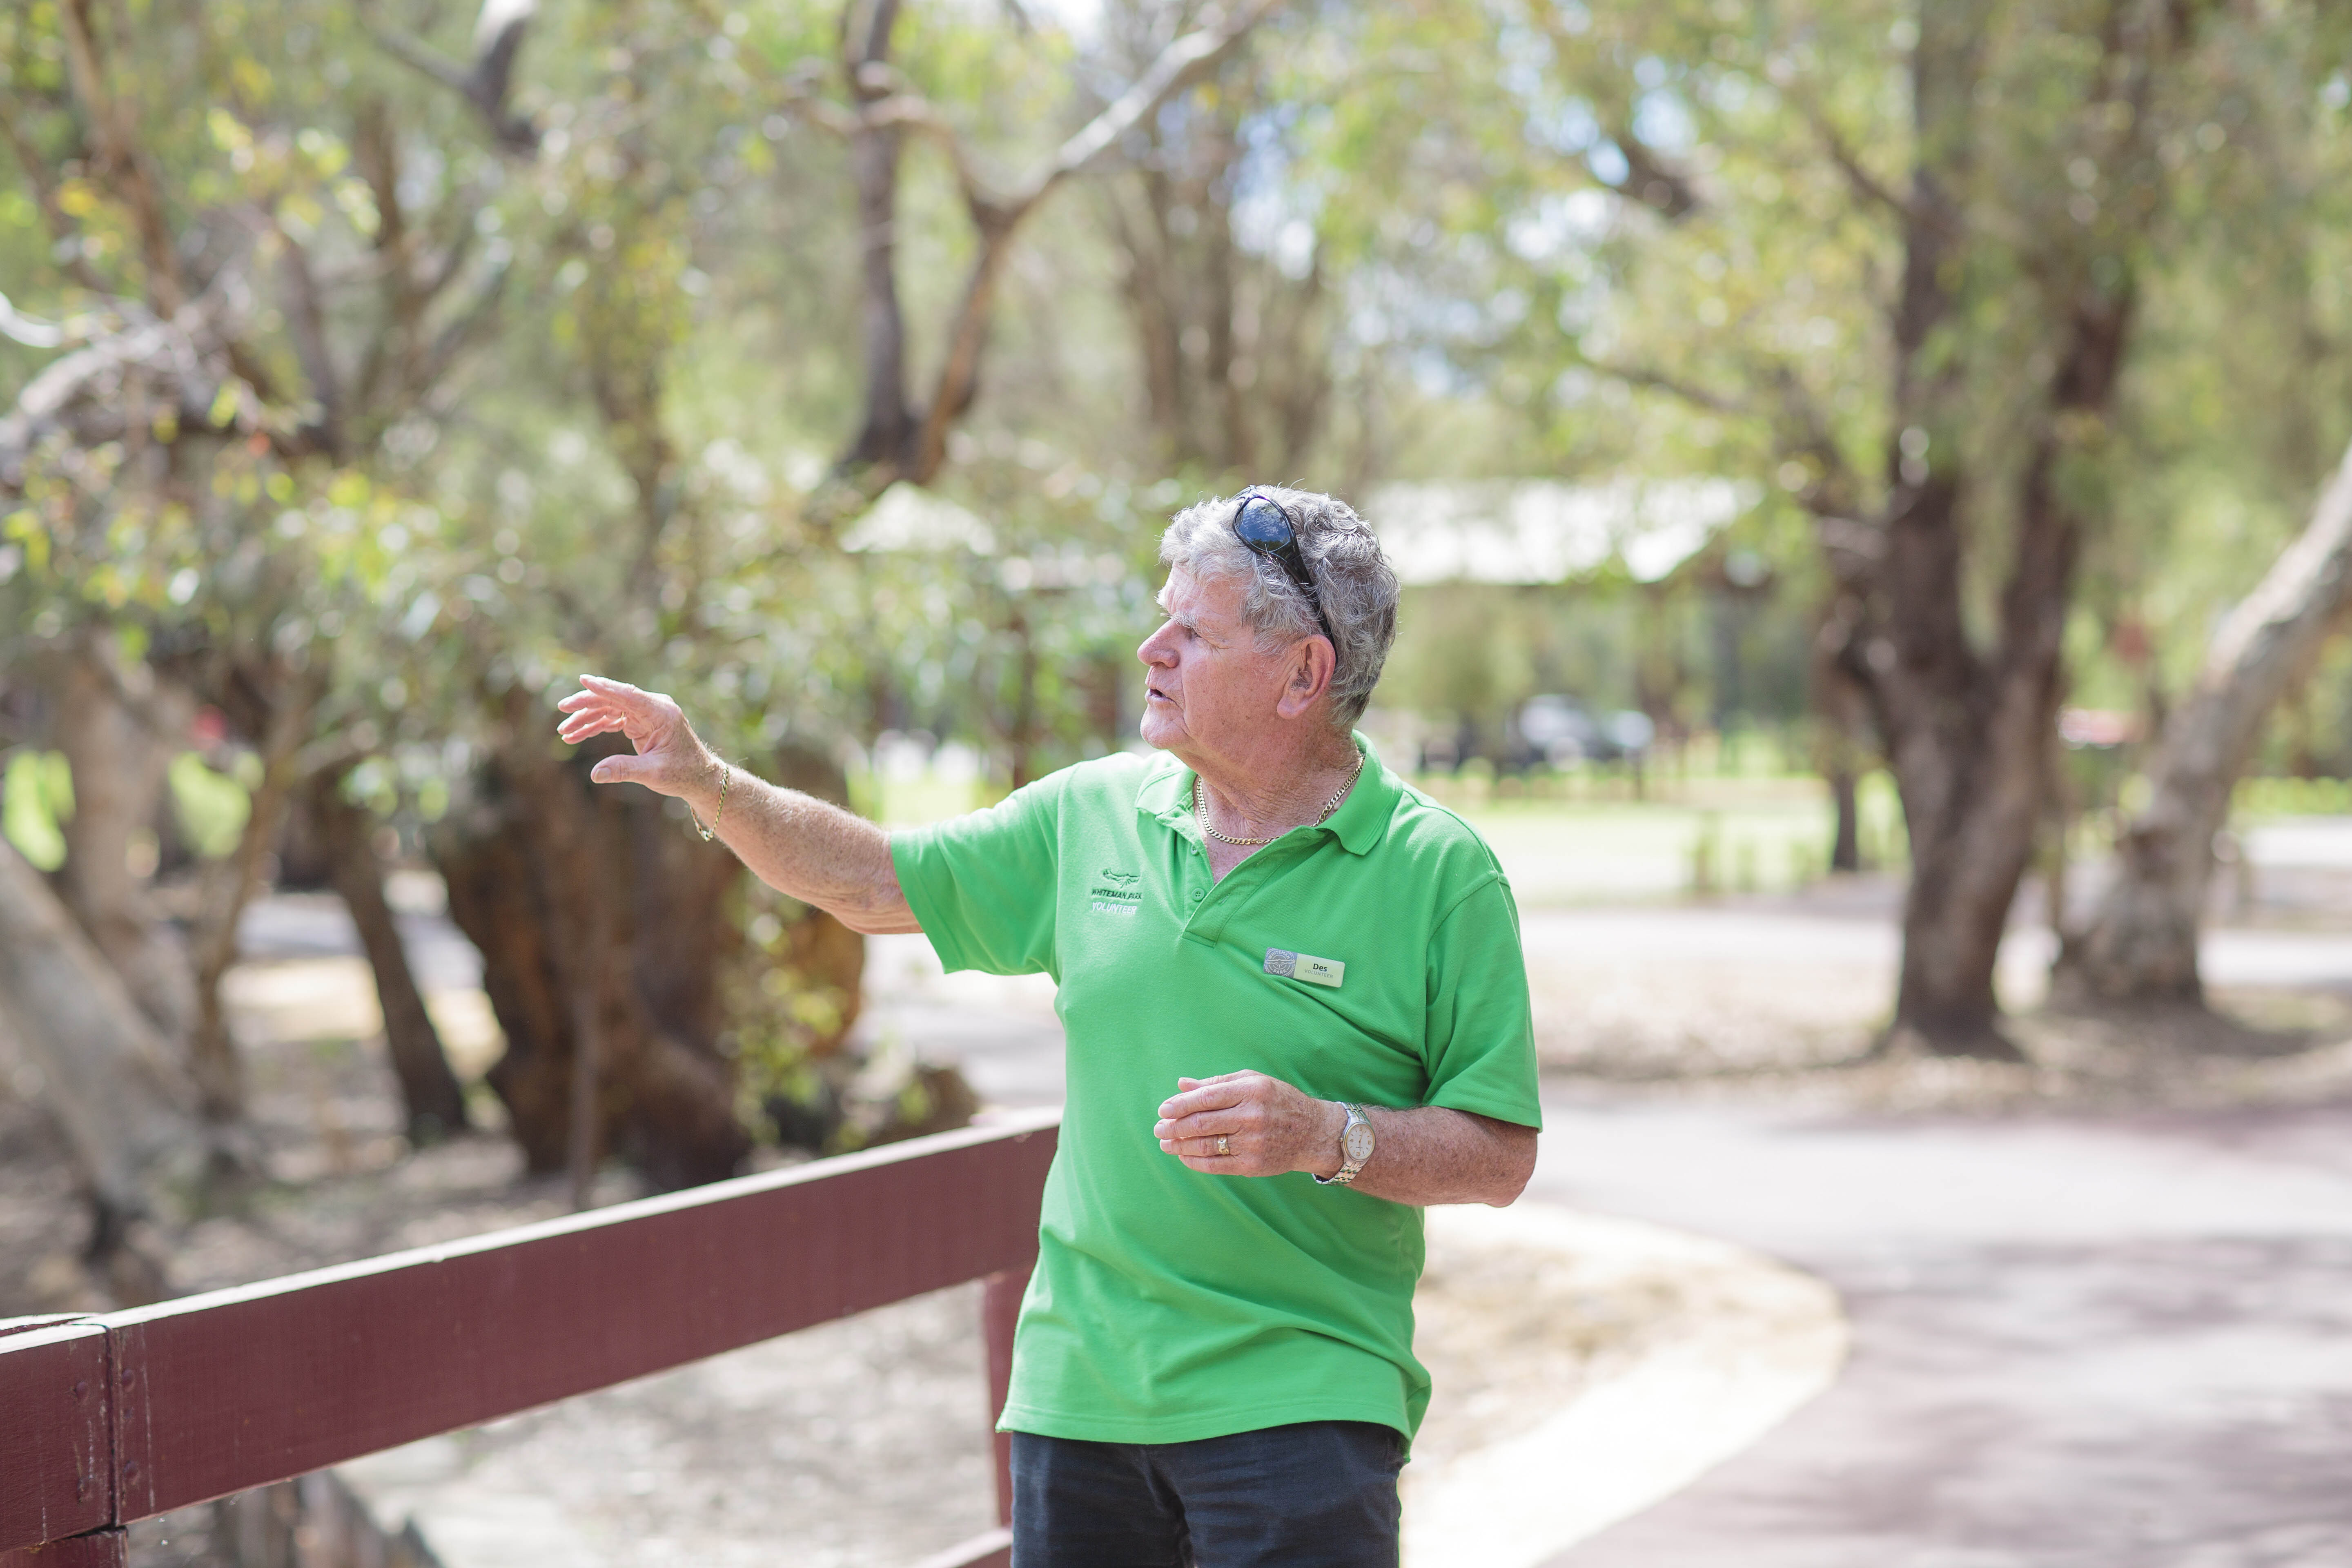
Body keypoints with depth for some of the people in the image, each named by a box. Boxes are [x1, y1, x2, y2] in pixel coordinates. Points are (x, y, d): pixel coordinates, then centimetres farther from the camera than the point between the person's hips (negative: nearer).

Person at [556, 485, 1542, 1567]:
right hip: (1077, 1388, 5)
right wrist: (709, 784, 5)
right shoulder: (1094, 816, 8)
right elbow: (874, 883, 16)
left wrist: (1326, 1136, -22)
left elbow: (1500, 1156, -7)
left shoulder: (1438, 873, -6)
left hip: (1300, 1404, -4)